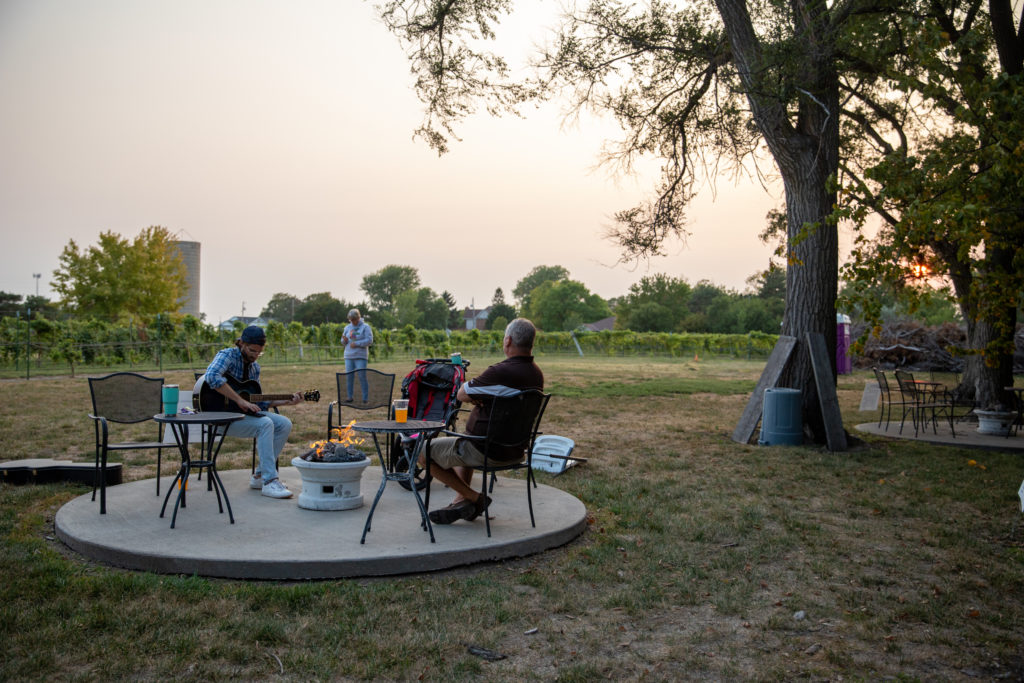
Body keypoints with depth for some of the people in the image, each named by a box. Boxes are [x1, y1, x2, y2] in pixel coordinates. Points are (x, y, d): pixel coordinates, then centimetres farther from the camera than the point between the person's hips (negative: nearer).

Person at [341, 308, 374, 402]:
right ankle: (349, 396, 10)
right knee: (349, 377, 3)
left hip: (360, 356, -4)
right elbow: (343, 342, 17)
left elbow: (369, 340, -9)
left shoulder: (365, 327, -1)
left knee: (362, 377, -7)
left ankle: (365, 398, -1)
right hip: (348, 356, 4)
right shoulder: (347, 327, 13)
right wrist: (344, 340, -7)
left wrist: (357, 344, -15)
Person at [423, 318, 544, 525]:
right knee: (465, 445, 37)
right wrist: (480, 400, 3)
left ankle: (474, 498, 7)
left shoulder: (500, 372, -27)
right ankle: (461, 502, 23)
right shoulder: (537, 375, 1)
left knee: (424, 453, 7)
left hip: (487, 451, -9)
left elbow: (462, 394, -13)